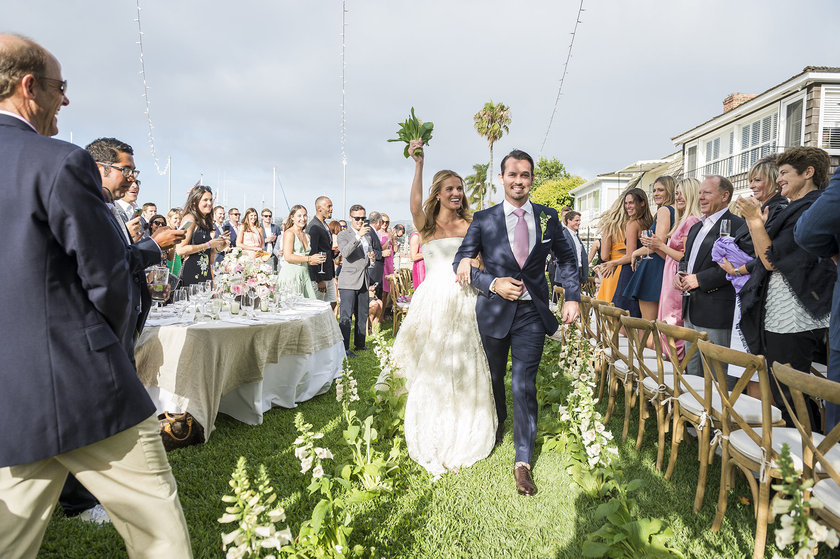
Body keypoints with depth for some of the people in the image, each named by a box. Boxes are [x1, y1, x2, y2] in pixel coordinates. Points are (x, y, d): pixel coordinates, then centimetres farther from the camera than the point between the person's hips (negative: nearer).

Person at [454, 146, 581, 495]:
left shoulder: (548, 218, 1)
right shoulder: (483, 219, -4)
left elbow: (566, 258, 12)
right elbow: (461, 262, -3)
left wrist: (572, 296, 1)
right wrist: (493, 283, -16)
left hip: (532, 313, 0)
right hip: (494, 312, 1)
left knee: (525, 385, -3)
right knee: (493, 378, 19)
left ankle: (522, 461, 11)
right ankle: (496, 424, 49)